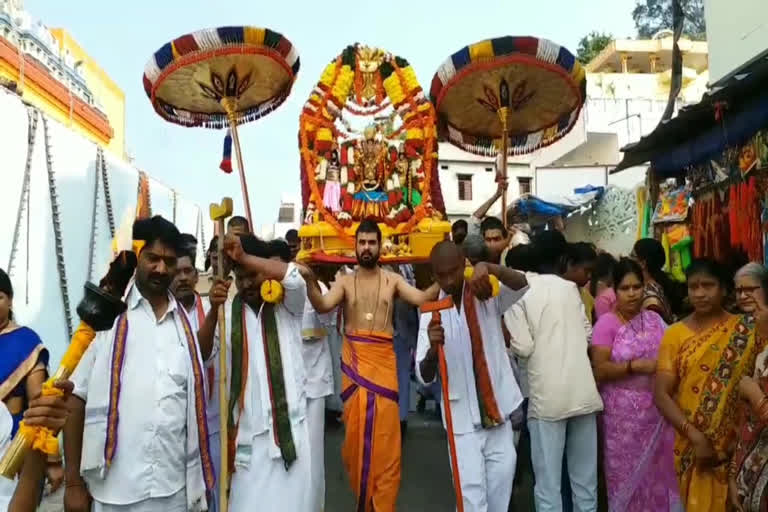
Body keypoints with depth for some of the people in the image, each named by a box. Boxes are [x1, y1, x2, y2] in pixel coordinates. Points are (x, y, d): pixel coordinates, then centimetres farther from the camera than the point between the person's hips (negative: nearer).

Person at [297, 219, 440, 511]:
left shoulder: (392, 280, 6)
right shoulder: (345, 281, 5)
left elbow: (421, 298, -6)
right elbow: (322, 306, -11)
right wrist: (309, 279, -29)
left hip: (383, 358, 0)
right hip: (354, 359, 0)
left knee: (384, 428, -2)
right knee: (356, 427, 6)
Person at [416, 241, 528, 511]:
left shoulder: (487, 298, 0)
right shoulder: (432, 314, -3)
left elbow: (521, 284, -20)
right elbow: (424, 377, -8)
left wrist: (489, 268, -38)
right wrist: (432, 348, -30)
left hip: (498, 413, 1)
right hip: (463, 420, -1)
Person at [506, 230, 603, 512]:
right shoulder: (572, 289, 7)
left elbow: (522, 347, -9)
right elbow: (588, 336, 11)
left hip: (547, 396, -4)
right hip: (583, 393, 4)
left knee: (548, 482, 3)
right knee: (585, 478, 14)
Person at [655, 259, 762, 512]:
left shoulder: (744, 331, -1)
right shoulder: (675, 334, 0)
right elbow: (661, 394, -5)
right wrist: (695, 436, -14)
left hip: (733, 445, -1)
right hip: (688, 444, 1)